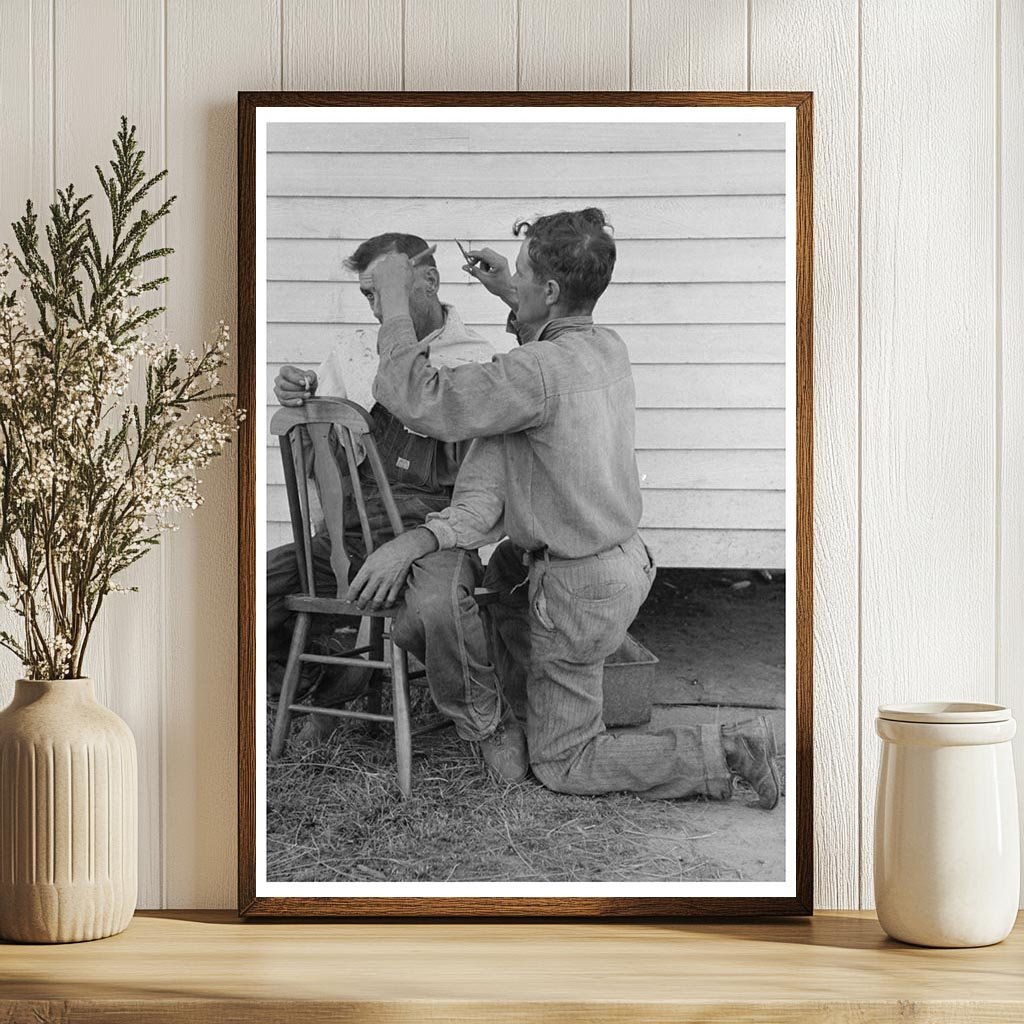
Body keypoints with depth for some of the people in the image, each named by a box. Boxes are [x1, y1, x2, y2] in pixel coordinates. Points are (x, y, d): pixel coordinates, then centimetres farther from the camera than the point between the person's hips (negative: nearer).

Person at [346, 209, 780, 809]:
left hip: (580, 591, -9)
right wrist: (511, 297, 20)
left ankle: (724, 754, -1)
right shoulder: (608, 347, -2)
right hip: (628, 558, 9)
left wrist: (394, 298, -17)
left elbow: (417, 397, -27)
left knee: (562, 766, 7)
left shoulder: (539, 373, -29)